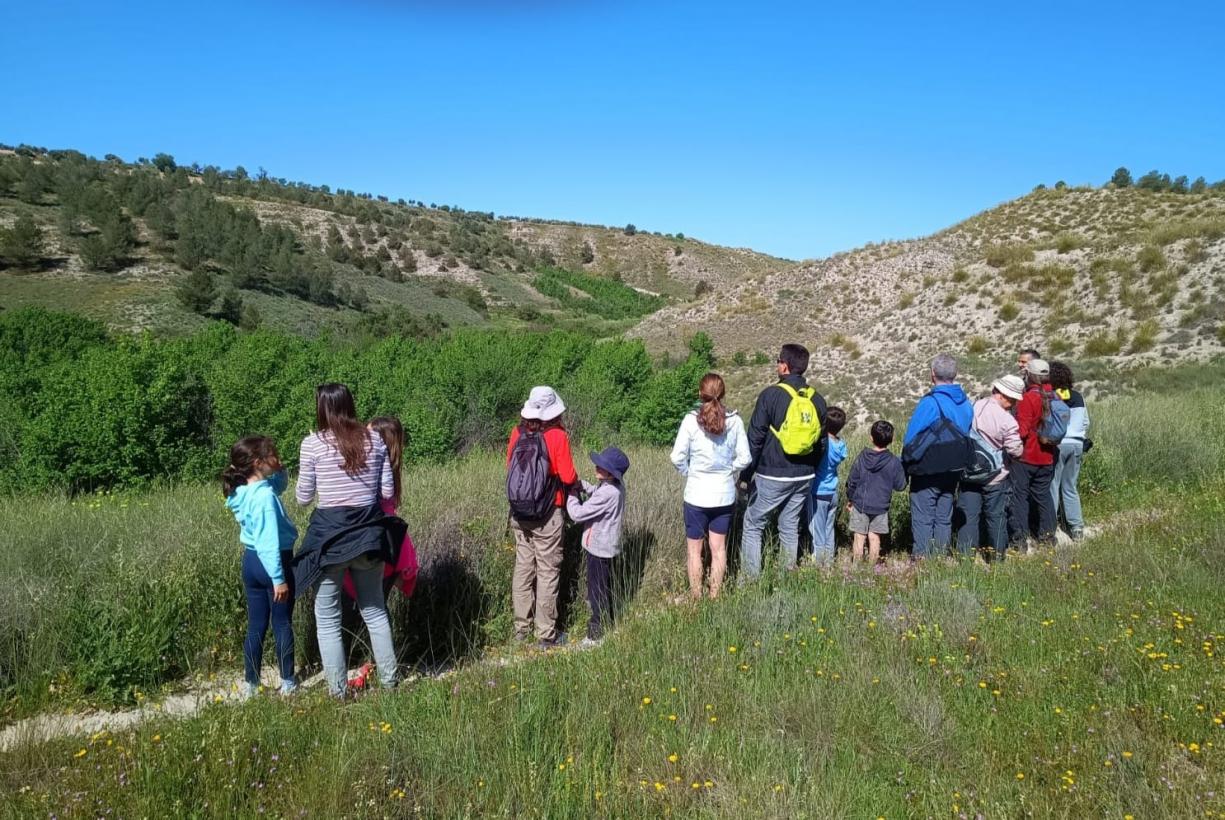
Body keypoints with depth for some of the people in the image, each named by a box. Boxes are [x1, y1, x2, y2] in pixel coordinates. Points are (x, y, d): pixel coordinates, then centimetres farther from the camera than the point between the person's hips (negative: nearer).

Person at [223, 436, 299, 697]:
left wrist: (279, 471, 0)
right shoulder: (265, 496, -23)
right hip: (273, 563, -8)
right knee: (282, 624, 6)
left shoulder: (243, 492, 4)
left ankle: (251, 684, 21)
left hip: (250, 561, 8)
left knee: (256, 626, 15)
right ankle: (287, 683, 15)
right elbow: (269, 542, -25)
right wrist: (279, 578, -23)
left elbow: (279, 485, 21)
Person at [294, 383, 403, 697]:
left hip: (330, 534, -3)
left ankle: (338, 691, 16)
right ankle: (389, 680, 25)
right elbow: (388, 491, 3)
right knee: (375, 610, 19)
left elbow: (303, 498, 0)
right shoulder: (374, 439, 1)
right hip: (369, 532, 3)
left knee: (327, 618, 11)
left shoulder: (313, 443, -7)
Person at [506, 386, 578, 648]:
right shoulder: (557, 436, -15)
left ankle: (521, 628, 24)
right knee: (548, 571, 5)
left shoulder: (518, 433, -3)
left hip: (518, 513, 5)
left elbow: (510, 468, 7)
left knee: (523, 567, 15)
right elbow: (568, 477, -14)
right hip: (546, 516, -5)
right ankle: (546, 634, 11)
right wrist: (575, 481, 7)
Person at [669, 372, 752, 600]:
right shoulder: (734, 421, -7)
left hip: (697, 494, -2)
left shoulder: (691, 420, -13)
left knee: (694, 549, 11)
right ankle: (715, 596, 23)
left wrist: (689, 473, 6)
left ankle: (695, 598, 19)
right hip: (725, 494, 2)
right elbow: (745, 458, -3)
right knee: (719, 547, 15)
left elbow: (677, 457, -13)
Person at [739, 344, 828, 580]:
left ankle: (751, 578, 4)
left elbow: (755, 438, -10)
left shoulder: (771, 394, -11)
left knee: (753, 525, 5)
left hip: (772, 476, -5)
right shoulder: (817, 399, 6)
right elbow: (821, 443, 13)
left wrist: (746, 474, -3)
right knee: (790, 527, 16)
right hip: (804, 477, 6)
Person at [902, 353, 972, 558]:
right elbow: (967, 436, 10)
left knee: (923, 520, 0)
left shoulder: (929, 402, -18)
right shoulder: (965, 403, 3)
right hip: (953, 471, 7)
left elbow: (910, 439, -17)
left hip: (927, 471, -6)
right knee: (944, 520, 14)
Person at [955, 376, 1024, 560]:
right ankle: (997, 555, 23)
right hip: (995, 477, -3)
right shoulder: (1007, 420, -20)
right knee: (996, 515, 12)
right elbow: (1015, 451, -15)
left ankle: (965, 554, 7)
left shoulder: (974, 406, -5)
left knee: (968, 515, 7)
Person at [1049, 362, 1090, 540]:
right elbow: (1086, 422, 15)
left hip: (1057, 444, -5)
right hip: (1077, 444, 5)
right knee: (1071, 487, 13)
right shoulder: (1078, 396, 7)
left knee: (1052, 486, 2)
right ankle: (1076, 526, 12)